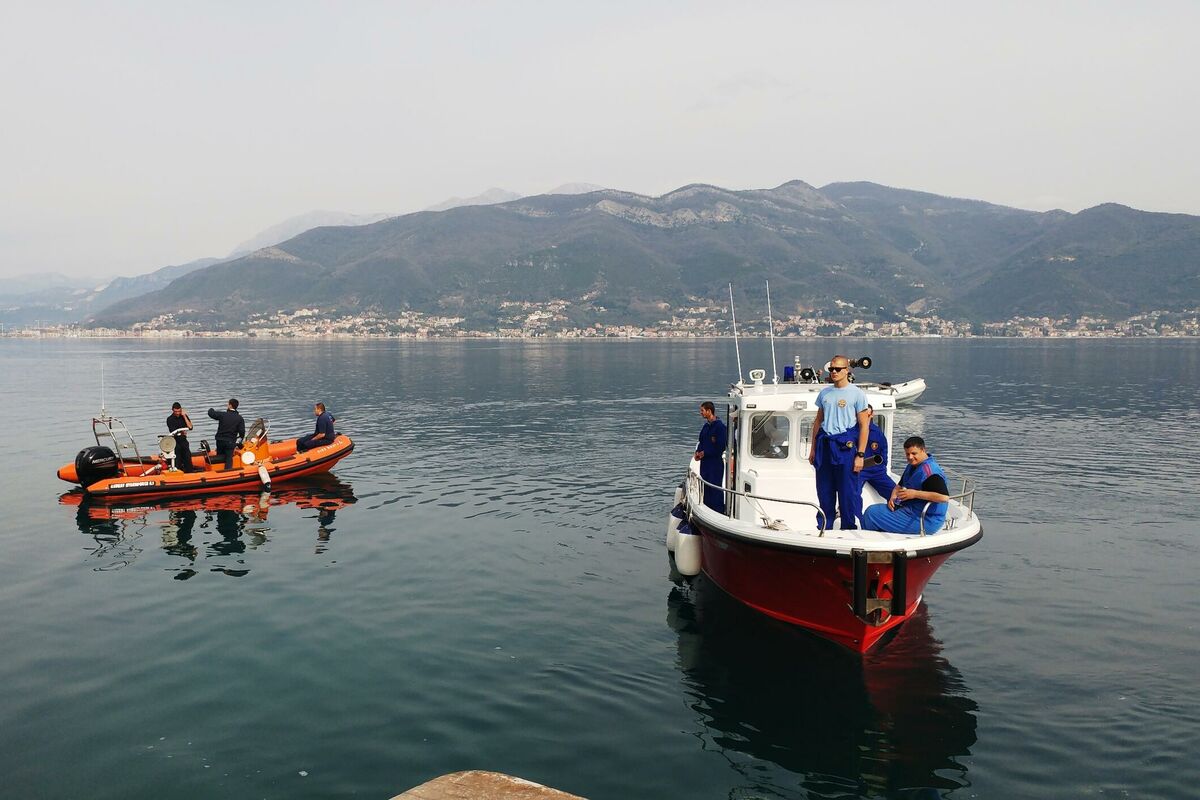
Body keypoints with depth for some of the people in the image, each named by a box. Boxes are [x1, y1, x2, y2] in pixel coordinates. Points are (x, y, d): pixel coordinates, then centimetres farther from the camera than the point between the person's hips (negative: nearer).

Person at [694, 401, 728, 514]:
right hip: (704, 463, 8)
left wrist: (705, 453, -12)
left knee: (716, 491, -5)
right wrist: (698, 452, 3)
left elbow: (720, 448, -17)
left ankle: (719, 512, 0)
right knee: (705, 489, 13)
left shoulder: (720, 426, -13)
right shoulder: (706, 426, 12)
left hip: (715, 463, -8)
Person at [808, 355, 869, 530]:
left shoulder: (857, 394, -3)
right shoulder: (824, 393, 13)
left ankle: (850, 529, 10)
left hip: (845, 446, -5)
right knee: (824, 491, 10)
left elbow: (863, 426, -5)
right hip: (824, 445, 5)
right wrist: (813, 448, 15)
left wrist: (860, 455, -11)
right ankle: (823, 528, 22)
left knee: (848, 492, -1)